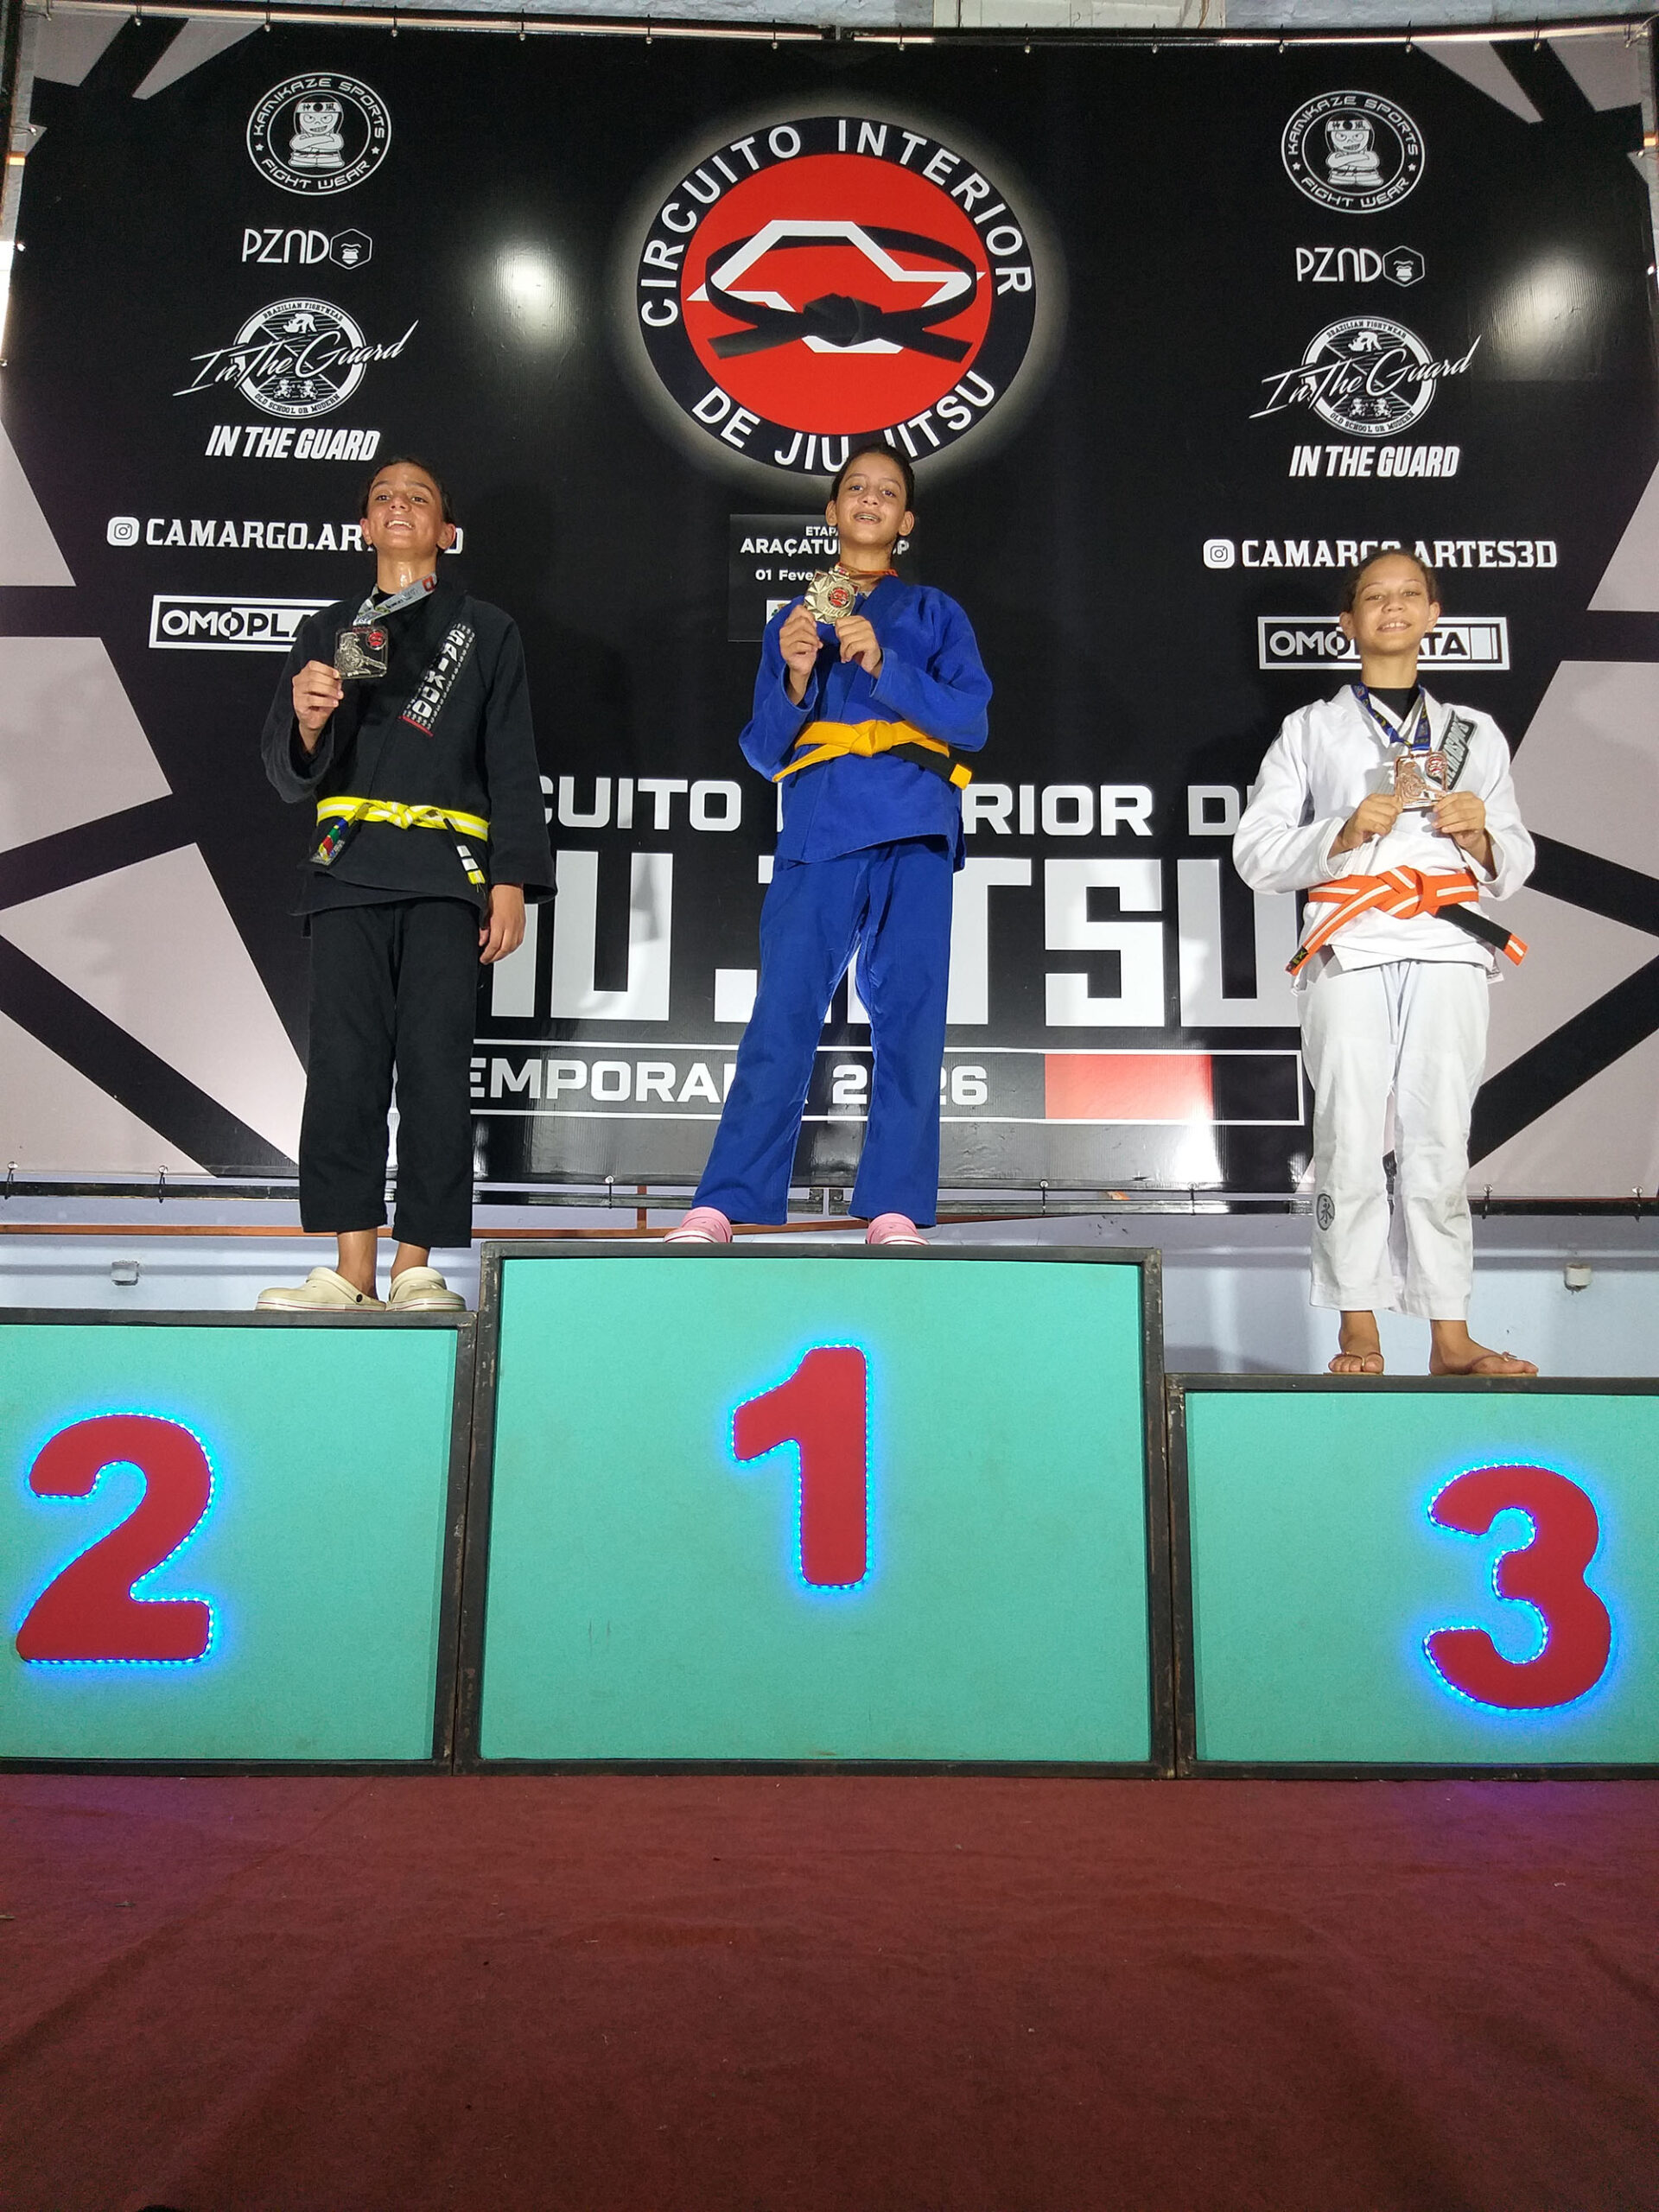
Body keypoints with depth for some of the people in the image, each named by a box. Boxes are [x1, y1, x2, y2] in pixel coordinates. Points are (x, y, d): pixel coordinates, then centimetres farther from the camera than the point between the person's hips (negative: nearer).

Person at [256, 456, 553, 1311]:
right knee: (343, 1061, -8)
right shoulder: (328, 630, 20)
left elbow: (512, 769, 10)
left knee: (435, 1062, -8)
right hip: (348, 868, 2)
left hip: (445, 874, -1)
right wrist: (307, 722, -9)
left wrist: (512, 880, -2)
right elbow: (289, 773, 14)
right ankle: (352, 1265, -5)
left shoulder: (487, 632, 16)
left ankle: (416, 1265, -4)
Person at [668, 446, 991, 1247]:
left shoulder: (934, 613, 18)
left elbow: (970, 720, 3)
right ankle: (721, 1206, -9)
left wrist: (883, 665, -9)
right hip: (819, 830, 0)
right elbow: (763, 750, 14)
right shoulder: (793, 619, 21)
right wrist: (795, 678, -5)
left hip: (913, 830, 0)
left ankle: (894, 1209, -4)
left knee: (909, 1017, -6)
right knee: (782, 1015, -9)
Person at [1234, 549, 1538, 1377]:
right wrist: (1345, 832, -9)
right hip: (1350, 950, -1)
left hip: (1448, 951, 2)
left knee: (1440, 1141, -3)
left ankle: (1450, 1337, 1)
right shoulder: (1310, 729, 16)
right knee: (1350, 1143, -7)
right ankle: (1359, 1332, 0)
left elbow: (1514, 865, 22)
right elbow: (1255, 855, 7)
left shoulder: (1475, 732, 23)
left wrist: (1480, 833, 0)